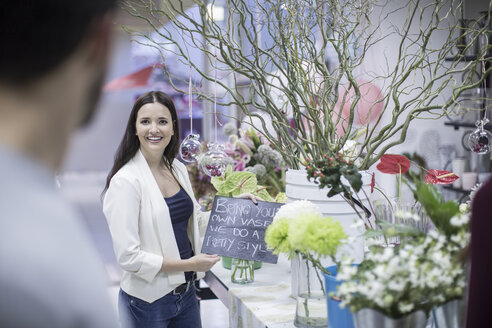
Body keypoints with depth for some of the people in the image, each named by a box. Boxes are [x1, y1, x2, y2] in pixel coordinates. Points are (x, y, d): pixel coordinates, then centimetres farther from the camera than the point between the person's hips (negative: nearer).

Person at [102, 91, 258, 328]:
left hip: (185, 292, 7)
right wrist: (189, 264, -15)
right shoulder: (125, 181, -18)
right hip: (147, 301, -6)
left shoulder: (178, 169, 5)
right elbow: (128, 257, -21)